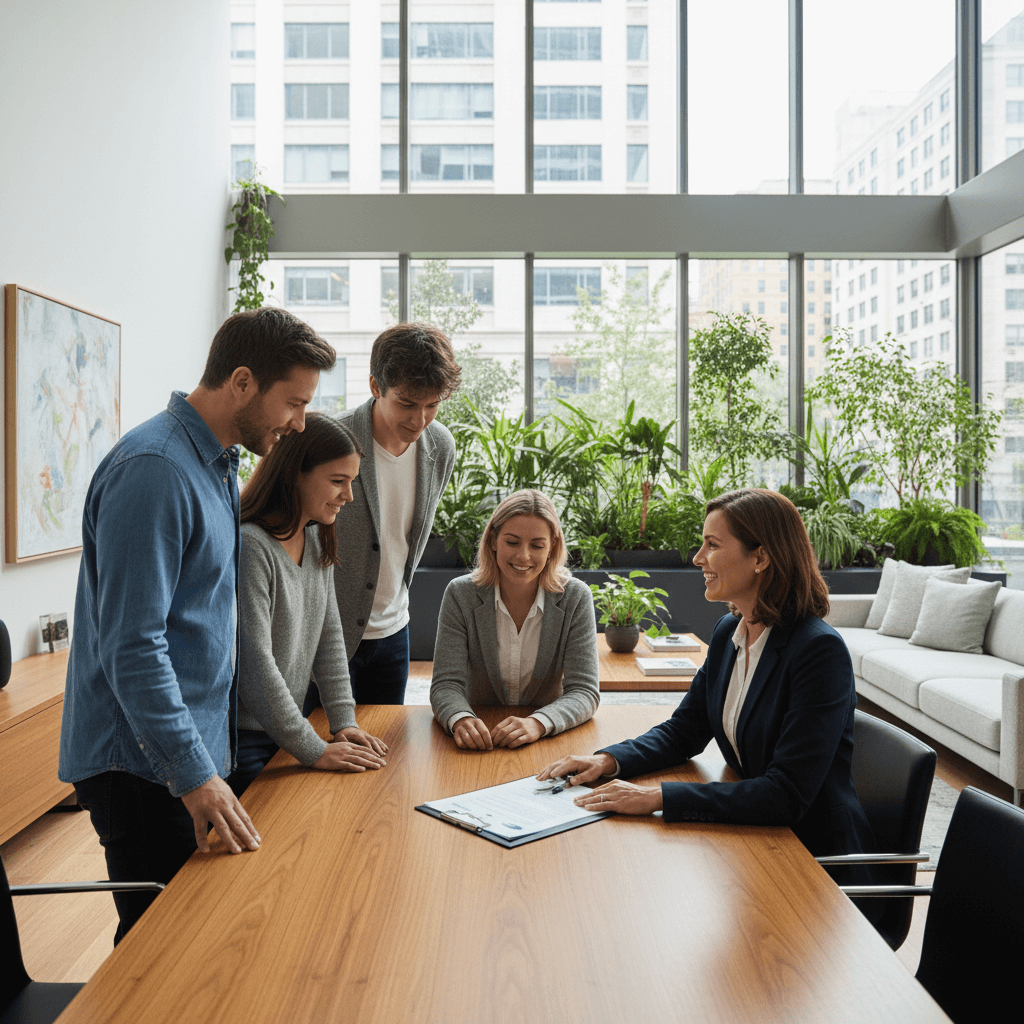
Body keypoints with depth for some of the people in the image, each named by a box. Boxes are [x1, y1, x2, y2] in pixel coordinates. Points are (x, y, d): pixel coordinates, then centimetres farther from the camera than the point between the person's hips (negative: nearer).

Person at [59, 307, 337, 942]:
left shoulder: (220, 464, 10)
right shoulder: (154, 469, -21)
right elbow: (133, 645, -24)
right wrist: (194, 773, -24)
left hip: (198, 746, 9)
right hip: (145, 766, -9)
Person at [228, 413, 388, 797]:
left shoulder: (317, 539, 5)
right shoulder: (248, 545, -24)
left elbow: (329, 635, 8)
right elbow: (255, 663, -25)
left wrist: (344, 721, 1)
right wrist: (312, 750, -21)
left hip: (284, 728, 8)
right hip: (240, 735, -8)